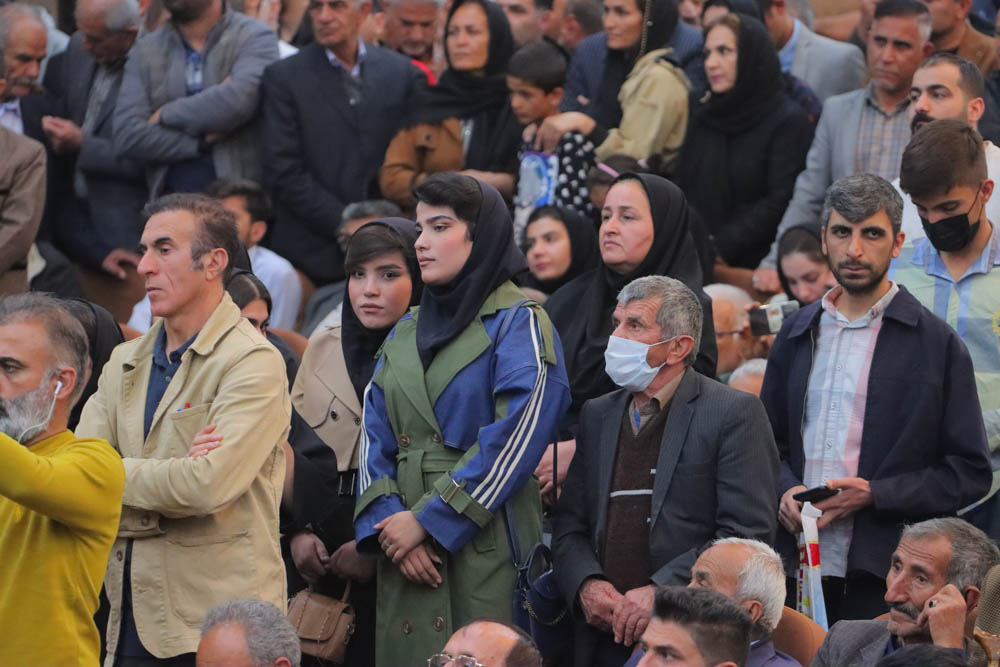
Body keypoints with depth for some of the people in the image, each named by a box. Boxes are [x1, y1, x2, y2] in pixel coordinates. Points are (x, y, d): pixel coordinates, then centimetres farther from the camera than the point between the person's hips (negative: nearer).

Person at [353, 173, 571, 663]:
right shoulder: (406, 332, 17)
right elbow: (375, 438, 11)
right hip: (407, 556, 6)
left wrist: (428, 520, -15)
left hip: (486, 550, -6)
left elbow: (514, 439, -13)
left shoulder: (518, 324, -3)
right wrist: (387, 520, -7)